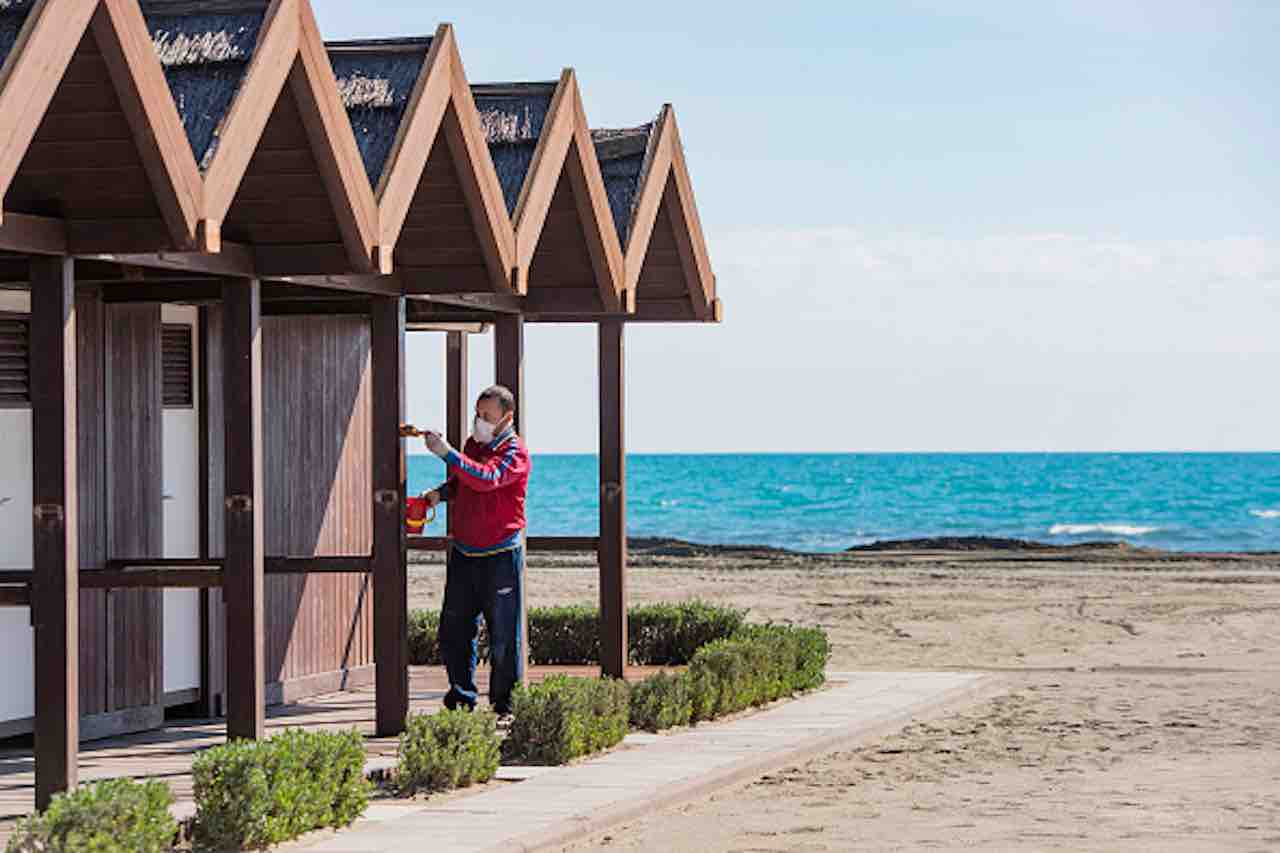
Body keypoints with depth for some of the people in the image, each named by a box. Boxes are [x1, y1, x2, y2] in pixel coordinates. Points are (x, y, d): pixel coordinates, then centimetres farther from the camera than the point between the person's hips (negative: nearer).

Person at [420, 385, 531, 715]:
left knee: (503, 633, -1)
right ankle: (462, 694, 17)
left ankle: (503, 701, 8)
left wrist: (447, 453, -33)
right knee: (454, 627, 5)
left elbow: (487, 479, -30)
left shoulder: (514, 452, -10)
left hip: (500, 555, -7)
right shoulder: (473, 444, 12)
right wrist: (441, 493, 7)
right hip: (463, 552, 7)